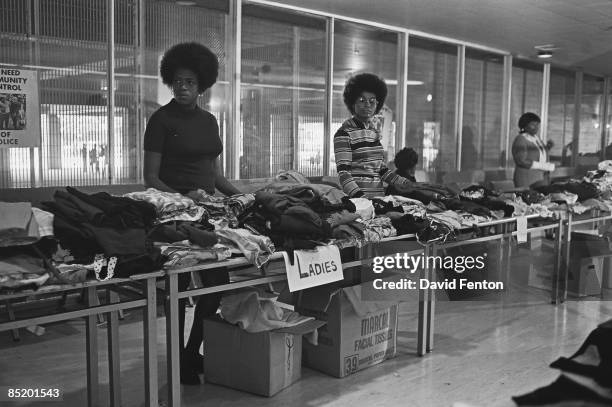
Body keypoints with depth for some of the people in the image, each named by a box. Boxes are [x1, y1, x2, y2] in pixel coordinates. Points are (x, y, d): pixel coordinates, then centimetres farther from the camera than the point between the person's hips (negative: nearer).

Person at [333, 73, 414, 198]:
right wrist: (358, 196, -27)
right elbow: (343, 172, -14)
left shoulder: (374, 132, 15)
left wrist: (402, 182, 6)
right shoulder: (344, 133, -6)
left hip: (378, 196, 6)